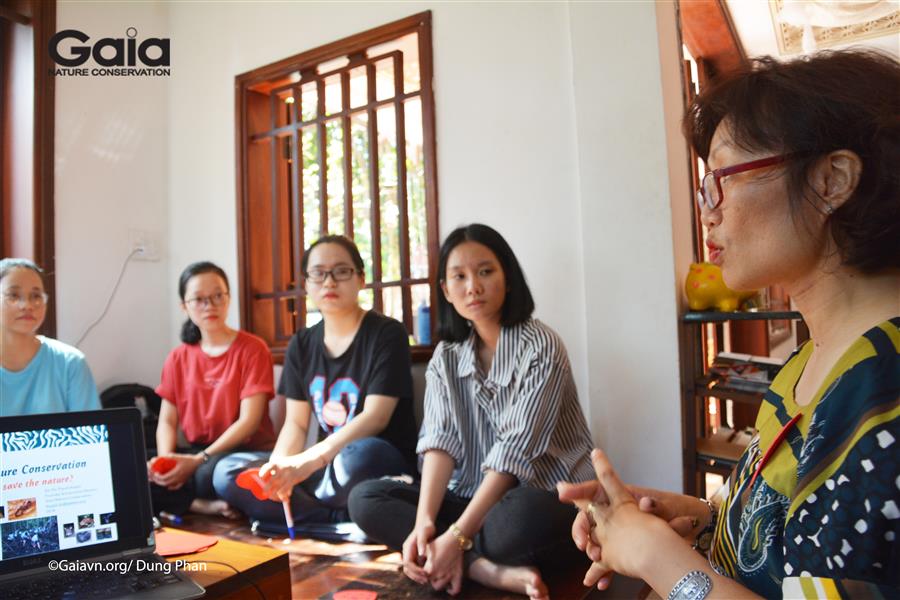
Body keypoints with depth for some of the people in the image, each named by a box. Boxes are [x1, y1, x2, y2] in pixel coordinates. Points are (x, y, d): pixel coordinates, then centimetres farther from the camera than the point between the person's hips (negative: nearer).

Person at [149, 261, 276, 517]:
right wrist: (166, 458, -15)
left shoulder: (252, 349, -7)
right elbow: (167, 420, 7)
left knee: (209, 475, -38)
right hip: (195, 454, 5)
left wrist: (199, 460, -22)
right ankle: (211, 507, -17)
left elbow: (249, 420, -13)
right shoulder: (178, 358, 10)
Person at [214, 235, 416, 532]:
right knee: (227, 473, -12)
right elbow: (296, 422, 6)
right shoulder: (301, 345, 10)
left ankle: (301, 512, -7)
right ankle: (343, 521, -18)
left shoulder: (387, 334, -8)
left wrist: (308, 461, -29)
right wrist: (278, 465, -17)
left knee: (359, 456, -39)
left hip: (384, 464, -5)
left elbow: (376, 417, -18)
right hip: (327, 467, 5)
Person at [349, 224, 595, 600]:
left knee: (520, 518, -41)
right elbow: (440, 441, -7)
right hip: (475, 500, 6)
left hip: (547, 503, -6)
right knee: (365, 499, -12)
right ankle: (487, 569, -24)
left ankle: (464, 564, -12)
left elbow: (515, 450, -21)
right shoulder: (445, 358, 4)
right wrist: (424, 522, -24)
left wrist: (457, 537, -26)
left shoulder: (541, 346, -13)